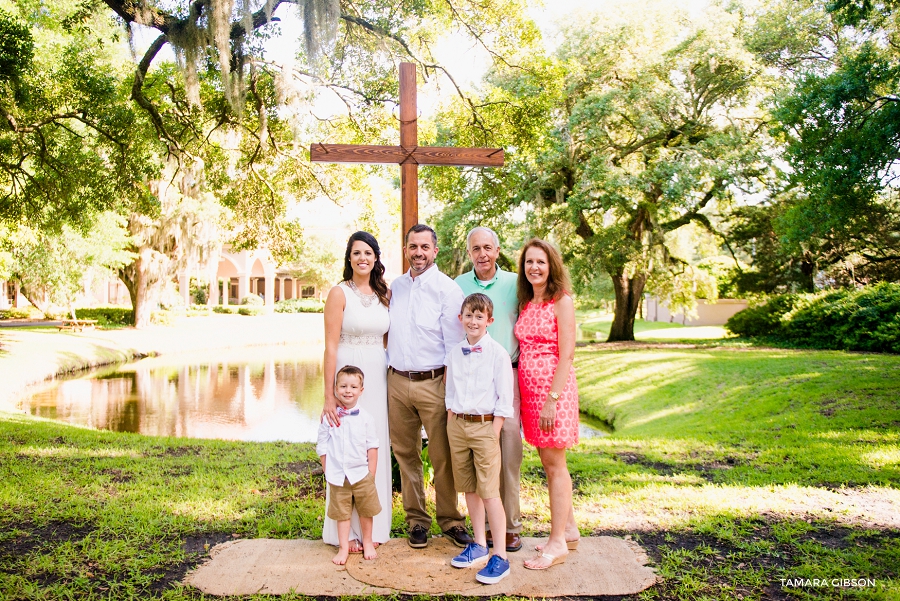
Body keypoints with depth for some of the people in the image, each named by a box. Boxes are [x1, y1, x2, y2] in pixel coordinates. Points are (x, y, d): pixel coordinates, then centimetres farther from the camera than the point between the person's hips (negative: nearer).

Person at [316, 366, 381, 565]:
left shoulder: (365, 418, -5)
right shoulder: (329, 417, -4)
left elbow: (372, 447, -1)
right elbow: (322, 447, 2)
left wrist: (371, 474, -3)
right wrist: (328, 472, 0)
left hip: (362, 475, 0)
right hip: (337, 478, 0)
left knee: (366, 511, 13)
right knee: (342, 513, 10)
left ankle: (367, 543, 32)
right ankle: (344, 547, 23)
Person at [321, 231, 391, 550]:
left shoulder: (384, 294, 10)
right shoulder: (340, 293, -5)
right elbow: (331, 346, -9)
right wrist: (329, 395, -14)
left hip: (379, 378, 5)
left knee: (376, 450, 10)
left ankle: (373, 526, 24)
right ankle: (346, 530, 15)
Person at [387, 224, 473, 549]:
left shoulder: (447, 289, -6)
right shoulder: (395, 286, 10)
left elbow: (455, 346, -7)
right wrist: (389, 369, 10)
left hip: (433, 382, -4)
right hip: (397, 382, 5)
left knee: (443, 457, 3)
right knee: (405, 454, 11)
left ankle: (450, 520, 21)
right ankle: (417, 520, 26)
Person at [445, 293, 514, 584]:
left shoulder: (497, 353, -8)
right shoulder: (455, 353, 8)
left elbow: (505, 399, -8)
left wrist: (493, 433, -11)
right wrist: (451, 425, 7)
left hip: (484, 425, -5)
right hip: (457, 424, 6)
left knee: (489, 491, -5)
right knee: (469, 488, 13)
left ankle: (500, 557, 2)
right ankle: (479, 546, 26)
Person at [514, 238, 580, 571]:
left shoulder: (561, 302, -7)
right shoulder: (526, 304, 13)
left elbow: (566, 355, -13)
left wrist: (552, 398, -18)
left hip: (554, 388, -7)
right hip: (528, 389, 7)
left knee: (555, 464, 0)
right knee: (549, 463, 13)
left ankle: (557, 542, 10)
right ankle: (569, 530, 27)